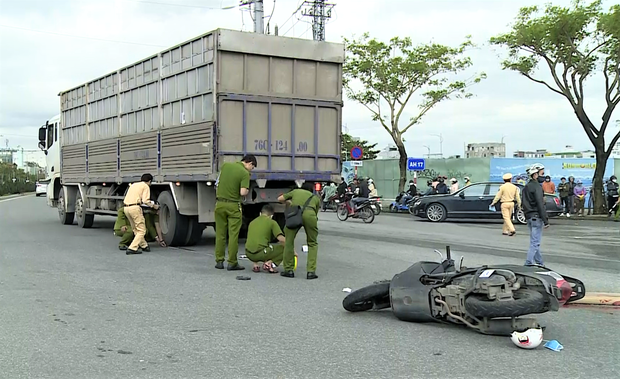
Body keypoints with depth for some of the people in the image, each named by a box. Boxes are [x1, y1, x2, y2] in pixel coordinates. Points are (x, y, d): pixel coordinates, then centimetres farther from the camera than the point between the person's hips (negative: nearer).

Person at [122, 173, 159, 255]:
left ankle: (143, 245, 31)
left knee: (136, 229, 21)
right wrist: (153, 206, 7)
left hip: (126, 208, 8)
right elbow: (146, 201, -9)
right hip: (135, 208, -8)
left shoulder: (133, 185, 25)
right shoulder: (146, 186, 4)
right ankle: (132, 248, -11)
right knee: (141, 230, -1)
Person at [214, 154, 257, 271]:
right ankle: (232, 263, 2)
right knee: (233, 235, 1)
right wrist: (247, 191, 1)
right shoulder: (245, 173, -11)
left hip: (220, 203, 5)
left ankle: (219, 261, 14)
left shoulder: (225, 165, 5)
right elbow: (243, 192, -18)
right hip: (233, 206, -5)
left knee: (220, 234, 11)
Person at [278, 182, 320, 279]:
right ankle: (311, 271, 9)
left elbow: (279, 199, 43)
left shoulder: (296, 191, 35)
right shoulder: (315, 197, 36)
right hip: (310, 214, 1)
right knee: (312, 243, 19)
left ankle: (289, 270, 19)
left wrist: (289, 202, 60)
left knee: (289, 242, 19)